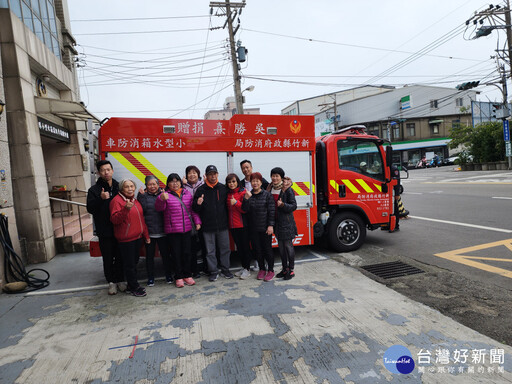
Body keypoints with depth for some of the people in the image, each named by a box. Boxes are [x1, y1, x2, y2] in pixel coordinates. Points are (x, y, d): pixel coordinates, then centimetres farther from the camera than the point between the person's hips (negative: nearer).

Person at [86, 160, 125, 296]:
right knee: (108, 258, 7)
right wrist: (101, 199, -25)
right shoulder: (94, 190, 1)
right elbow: (90, 208, -10)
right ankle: (111, 282, 22)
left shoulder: (119, 187, 7)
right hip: (105, 231, -1)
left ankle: (120, 280, 24)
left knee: (121, 257, 9)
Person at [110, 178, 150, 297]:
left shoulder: (135, 200, 14)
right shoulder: (117, 200, -11)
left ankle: (132, 284, 30)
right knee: (129, 264, 1)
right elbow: (114, 220, -20)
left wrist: (146, 235, 19)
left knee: (135, 261, 16)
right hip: (126, 239, -8)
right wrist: (125, 209, -35)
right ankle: (134, 287, 13)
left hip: (137, 237, 8)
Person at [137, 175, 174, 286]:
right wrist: (141, 195, -18)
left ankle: (169, 275, 26)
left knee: (165, 254, 10)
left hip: (162, 231, 1)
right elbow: (142, 209, -14)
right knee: (150, 255, 11)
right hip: (149, 232, 0)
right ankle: (150, 277, 26)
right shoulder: (143, 195, 1)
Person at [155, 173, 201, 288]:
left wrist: (197, 222, 7)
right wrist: (162, 199, -34)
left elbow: (193, 209, 14)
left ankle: (187, 275, 23)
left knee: (186, 252, 10)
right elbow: (159, 208, -14)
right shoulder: (165, 195, 0)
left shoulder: (187, 194, 10)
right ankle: (179, 277, 17)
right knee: (176, 253, 4)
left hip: (187, 228, 3)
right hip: (172, 230, -3)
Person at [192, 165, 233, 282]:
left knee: (225, 248, 10)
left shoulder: (223, 188, 4)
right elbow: (195, 209, 0)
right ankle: (213, 272, 21)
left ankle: (225, 269, 25)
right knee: (210, 251, 7)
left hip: (222, 225, 2)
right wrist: (198, 204, -20)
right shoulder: (200, 190, -1)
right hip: (208, 227, -1)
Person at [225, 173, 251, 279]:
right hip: (232, 226, 6)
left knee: (245, 246, 2)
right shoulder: (227, 194, 9)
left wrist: (236, 202, -22)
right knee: (239, 247, 13)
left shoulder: (243, 192, -8)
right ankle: (243, 267, 26)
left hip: (242, 225, -6)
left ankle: (247, 269, 12)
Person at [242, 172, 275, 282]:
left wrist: (270, 225, -11)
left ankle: (270, 270, 17)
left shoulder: (267, 195, -3)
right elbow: (245, 209, -5)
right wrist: (246, 198, -19)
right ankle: (262, 269, 27)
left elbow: (271, 211, -6)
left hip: (265, 228, -3)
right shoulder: (248, 195, 5)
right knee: (257, 249, 11)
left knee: (267, 249, 2)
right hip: (253, 228, 3)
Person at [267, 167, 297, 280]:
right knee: (280, 246, 13)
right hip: (277, 222, 6)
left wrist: (283, 205, -26)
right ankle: (285, 268, 27)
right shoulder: (270, 189, 8)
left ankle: (291, 270, 14)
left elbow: (294, 206, -10)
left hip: (287, 222, -6)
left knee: (288, 245, 1)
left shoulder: (287, 189, -10)